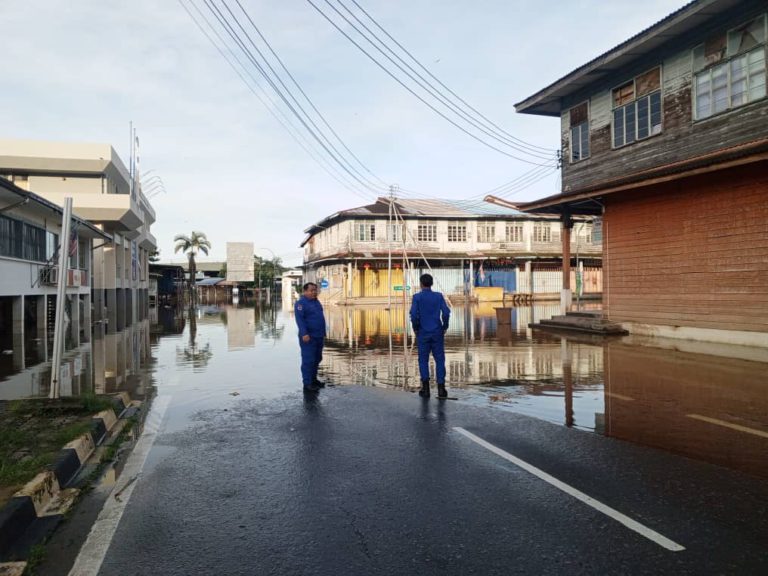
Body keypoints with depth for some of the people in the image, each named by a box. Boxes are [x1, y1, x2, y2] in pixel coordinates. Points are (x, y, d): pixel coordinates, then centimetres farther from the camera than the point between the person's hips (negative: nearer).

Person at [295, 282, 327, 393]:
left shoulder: (316, 301, 15)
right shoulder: (301, 303, -11)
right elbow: (299, 319, -19)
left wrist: (323, 333, 20)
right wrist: (304, 334, -27)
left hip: (319, 337, 8)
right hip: (308, 337, -8)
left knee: (317, 359, 14)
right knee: (308, 360, -6)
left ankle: (313, 379, 27)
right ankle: (307, 384, -2)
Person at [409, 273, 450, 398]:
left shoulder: (417, 297, -4)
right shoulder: (439, 296, 1)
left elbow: (414, 315, -15)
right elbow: (446, 313, -9)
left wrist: (415, 329, 0)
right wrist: (444, 327, 4)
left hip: (423, 333, -1)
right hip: (437, 333, 1)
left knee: (423, 360, 9)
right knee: (440, 360, 7)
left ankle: (425, 388, 2)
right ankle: (441, 389, 2)